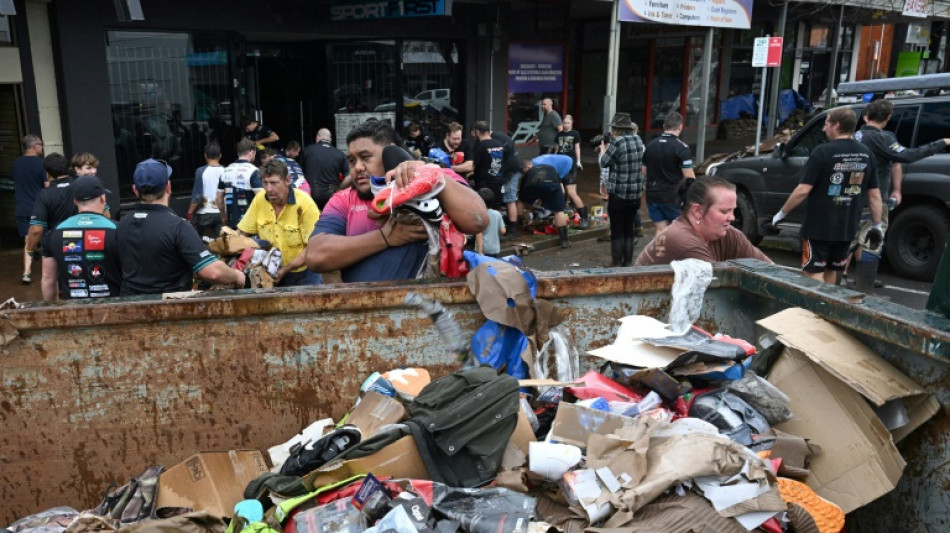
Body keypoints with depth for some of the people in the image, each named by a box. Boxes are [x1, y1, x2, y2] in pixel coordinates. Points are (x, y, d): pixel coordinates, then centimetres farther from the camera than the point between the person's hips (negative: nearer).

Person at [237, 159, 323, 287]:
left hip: (303, 274, -3)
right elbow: (242, 233, 4)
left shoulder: (304, 203, -18)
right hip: (271, 273, 3)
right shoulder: (260, 199, -6)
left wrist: (285, 269, -22)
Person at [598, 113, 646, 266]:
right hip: (636, 193, 6)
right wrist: (609, 149, 15)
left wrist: (603, 149, 14)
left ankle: (617, 263, 7)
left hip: (618, 193, -6)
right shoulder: (638, 140, 6)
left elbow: (604, 163, -4)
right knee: (629, 228, 14)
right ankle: (628, 262, 20)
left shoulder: (617, 142, -15)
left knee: (617, 230, 3)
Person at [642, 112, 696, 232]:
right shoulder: (681, 147, -13)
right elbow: (689, 177, -15)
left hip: (652, 195, 5)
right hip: (672, 196, -5)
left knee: (661, 231, 9)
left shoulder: (650, 145, 6)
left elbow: (644, 172, 13)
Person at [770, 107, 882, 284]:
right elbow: (874, 194, 7)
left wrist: (782, 213, -7)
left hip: (818, 227, -6)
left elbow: (803, 190, -18)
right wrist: (877, 225, 15)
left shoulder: (823, 152, -14)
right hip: (847, 228, 6)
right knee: (830, 270, 19)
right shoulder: (866, 154, 4)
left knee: (814, 272, 1)